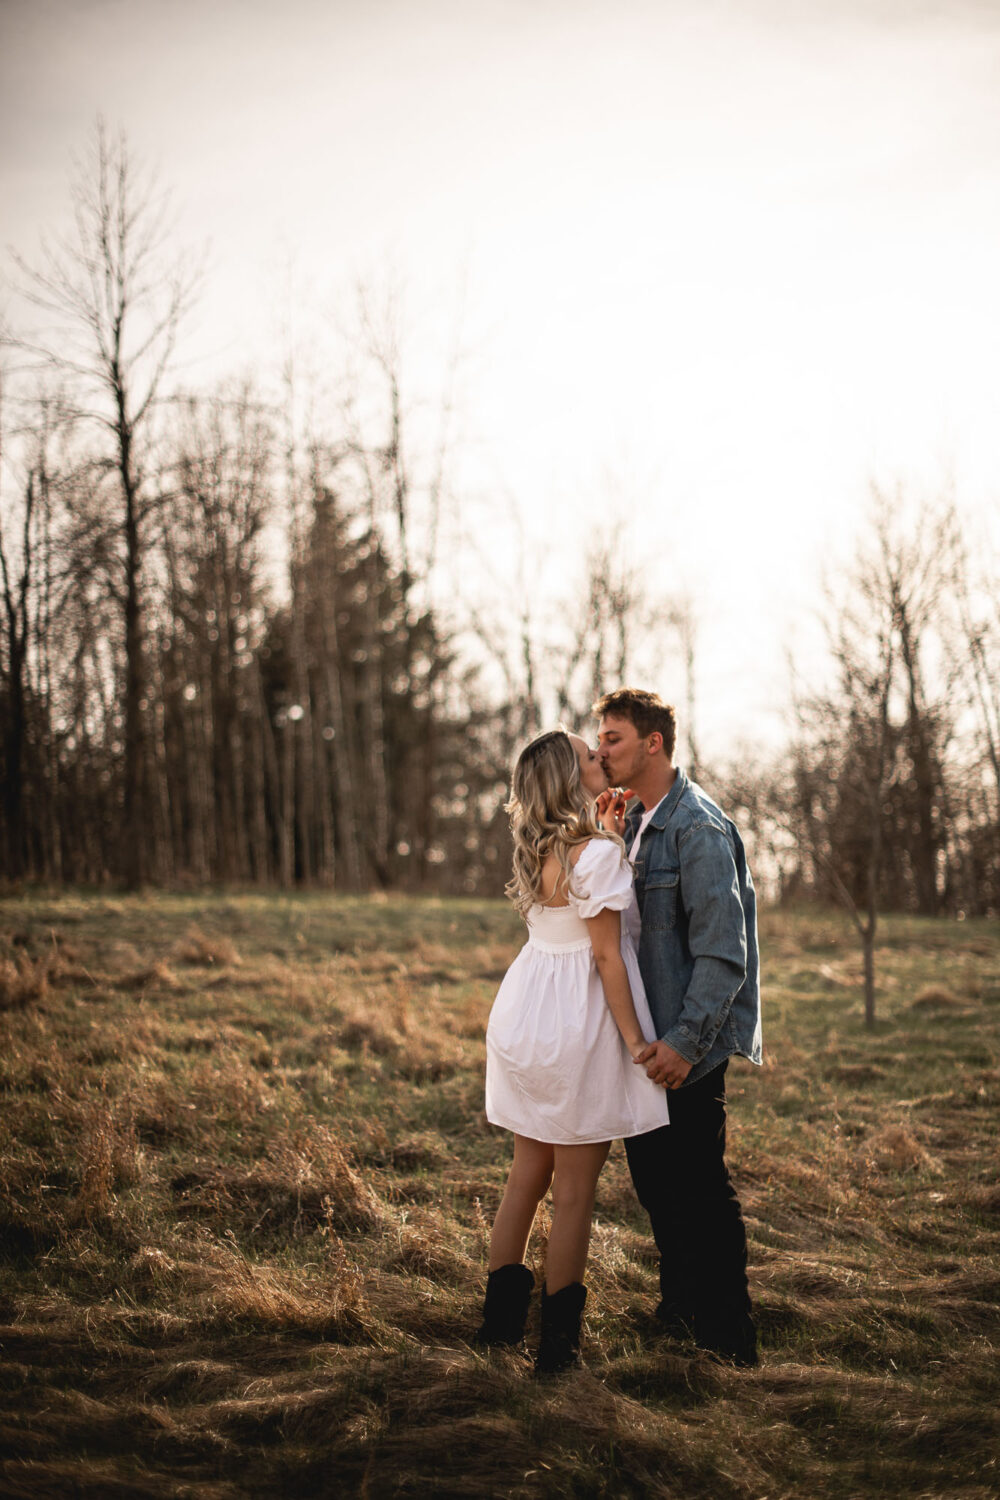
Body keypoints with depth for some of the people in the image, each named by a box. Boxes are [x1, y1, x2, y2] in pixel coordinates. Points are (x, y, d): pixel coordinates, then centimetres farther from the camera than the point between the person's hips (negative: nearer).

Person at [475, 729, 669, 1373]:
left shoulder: (538, 848, 7)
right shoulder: (598, 852, -18)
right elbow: (606, 957, -17)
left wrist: (615, 830, 25)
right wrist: (637, 1041, -13)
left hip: (524, 1016, 8)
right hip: (577, 1023, -8)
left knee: (528, 1173, 19)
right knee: (575, 1191, 3)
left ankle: (501, 1317, 28)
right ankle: (558, 1344, 11)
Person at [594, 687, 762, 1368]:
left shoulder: (699, 827, -18)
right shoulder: (635, 822, 11)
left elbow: (723, 951, -21)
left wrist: (686, 1041, -24)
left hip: (689, 1044, -9)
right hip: (647, 1033, 9)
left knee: (700, 1189, -1)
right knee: (653, 1175, 18)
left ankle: (729, 1345, 12)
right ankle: (678, 1312, 34)